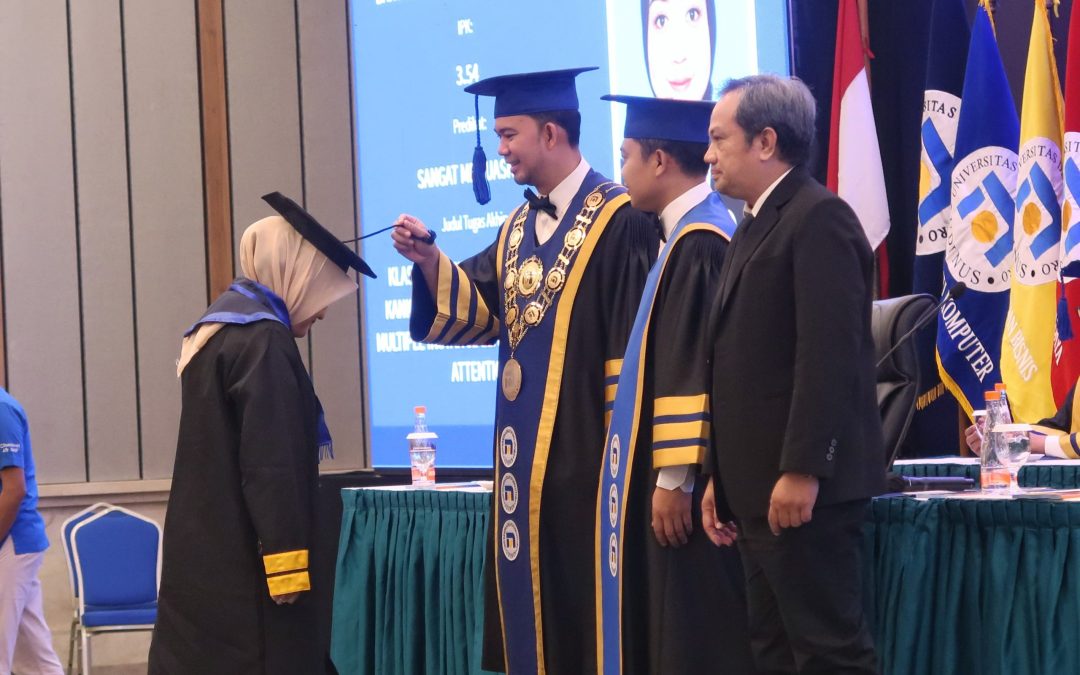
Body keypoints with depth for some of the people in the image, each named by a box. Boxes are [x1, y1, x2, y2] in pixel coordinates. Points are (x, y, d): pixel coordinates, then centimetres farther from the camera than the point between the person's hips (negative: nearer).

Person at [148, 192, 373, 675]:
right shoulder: (262, 341, -15)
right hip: (244, 564, -10)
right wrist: (286, 561, -20)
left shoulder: (217, 328, 17)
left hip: (204, 557, 10)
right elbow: (271, 462, -20)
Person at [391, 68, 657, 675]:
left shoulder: (618, 220, -11)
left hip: (585, 449, -8)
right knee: (536, 604, 10)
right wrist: (430, 260, -7)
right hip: (526, 453, 8)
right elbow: (476, 311, 10)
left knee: (590, 614, -2)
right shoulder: (519, 228, 15)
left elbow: (635, 340, -14)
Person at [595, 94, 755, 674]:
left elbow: (696, 364, -20)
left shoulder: (698, 243, -15)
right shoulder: (693, 234, 15)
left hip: (686, 476, -10)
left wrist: (674, 479, -20)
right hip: (669, 470, 10)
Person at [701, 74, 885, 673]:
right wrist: (724, 478, 17)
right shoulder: (756, 225, 18)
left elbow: (830, 354, -20)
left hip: (803, 486, -10)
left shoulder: (818, 219, -12)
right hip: (762, 486, 10)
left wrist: (802, 471, -24)